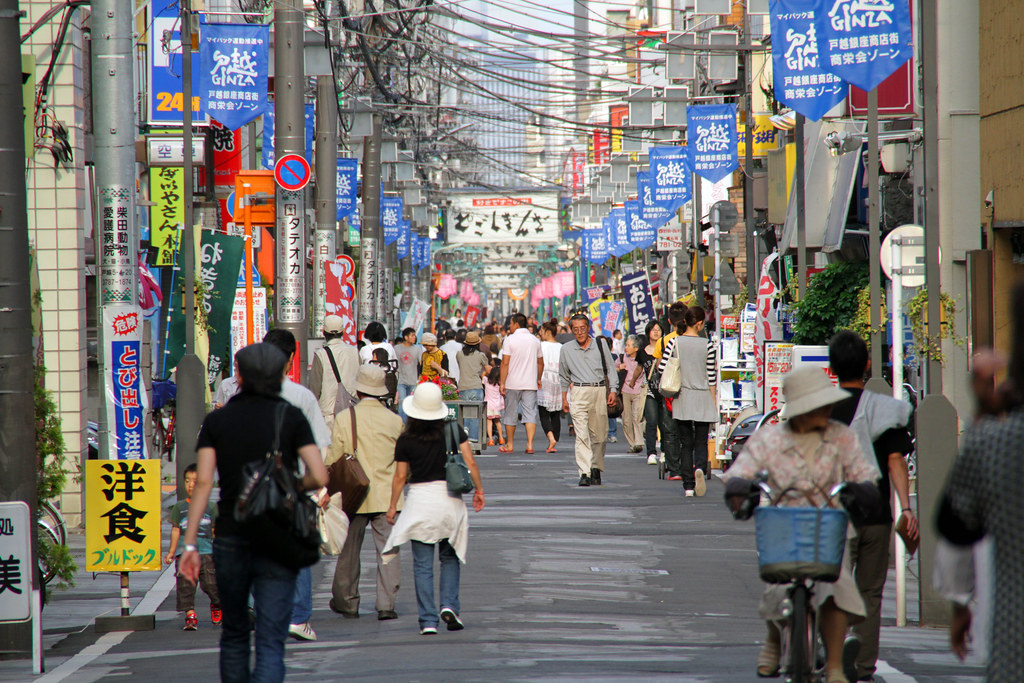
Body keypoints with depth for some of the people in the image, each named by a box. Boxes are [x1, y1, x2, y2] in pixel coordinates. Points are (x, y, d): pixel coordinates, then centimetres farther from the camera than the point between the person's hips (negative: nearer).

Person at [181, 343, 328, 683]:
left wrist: (190, 543, -5)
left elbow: (203, 482, -4)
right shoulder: (291, 417, 1)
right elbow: (320, 476, -8)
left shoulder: (217, 420, 5)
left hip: (230, 539, 2)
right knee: (271, 642, -6)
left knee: (234, 633, 20)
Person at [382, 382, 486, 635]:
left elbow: (400, 476, 0)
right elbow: (470, 463, -5)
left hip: (419, 499, -1)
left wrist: (393, 506, 11)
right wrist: (479, 490, 8)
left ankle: (428, 620, -1)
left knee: (422, 564, 3)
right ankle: (449, 605, 0)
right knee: (450, 557, 18)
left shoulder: (406, 440, -4)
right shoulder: (454, 431, -2)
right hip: (449, 498, 1)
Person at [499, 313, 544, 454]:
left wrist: (502, 383, -8)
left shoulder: (510, 339, -7)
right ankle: (530, 444, -10)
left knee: (510, 415, 8)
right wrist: (538, 379, 27)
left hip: (513, 384, -3)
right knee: (530, 414, 0)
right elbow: (541, 363, 14)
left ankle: (509, 445, 16)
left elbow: (505, 363, -11)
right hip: (530, 384, 3)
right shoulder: (535, 340, 7)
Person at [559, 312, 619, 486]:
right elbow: (563, 376, 18)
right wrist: (564, 398, 15)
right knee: (582, 435, -12)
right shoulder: (567, 349, 8)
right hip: (578, 393, -1)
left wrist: (613, 390, 1)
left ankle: (596, 469, 22)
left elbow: (611, 369, 11)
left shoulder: (600, 345, 5)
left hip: (599, 391, 1)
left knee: (599, 435, 5)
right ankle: (584, 473, -18)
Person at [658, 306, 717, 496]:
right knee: (701, 442, 7)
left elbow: (662, 368, -5)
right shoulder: (707, 344, -5)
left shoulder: (674, 343, -3)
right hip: (702, 398, -1)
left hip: (682, 399, 1)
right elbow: (711, 375, -1)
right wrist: (713, 401, 7)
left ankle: (688, 487, 3)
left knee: (686, 443, 8)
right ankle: (700, 468, -24)